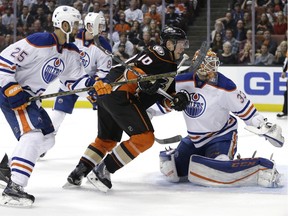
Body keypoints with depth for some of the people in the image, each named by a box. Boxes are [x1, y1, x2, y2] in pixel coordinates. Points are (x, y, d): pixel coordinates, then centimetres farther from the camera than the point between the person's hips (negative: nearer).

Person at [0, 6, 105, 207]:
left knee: (47, 139, 15)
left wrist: (94, 84, -11)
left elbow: (76, 79, 10)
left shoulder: (71, 52, 4)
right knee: (32, 134, -25)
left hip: (29, 97, 10)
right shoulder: (39, 42, -23)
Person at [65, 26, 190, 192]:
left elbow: (165, 96, 19)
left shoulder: (171, 67, 23)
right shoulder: (158, 54, -7)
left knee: (107, 139, 22)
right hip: (119, 93, -11)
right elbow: (131, 68, -17)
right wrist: (143, 80, -35)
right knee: (145, 137, -11)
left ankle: (77, 174, 24)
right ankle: (102, 171, -9)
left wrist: (177, 100, -1)